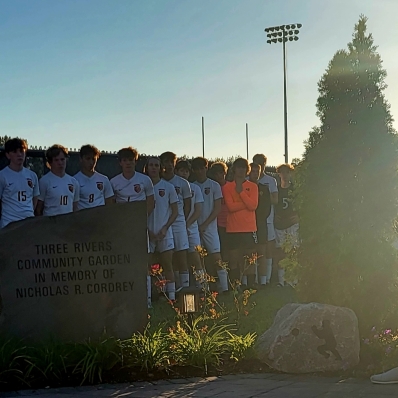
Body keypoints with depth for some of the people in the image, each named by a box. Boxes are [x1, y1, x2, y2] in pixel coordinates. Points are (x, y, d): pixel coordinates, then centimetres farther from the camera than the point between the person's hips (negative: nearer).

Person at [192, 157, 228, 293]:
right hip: (194, 228, 3)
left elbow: (217, 208, -1)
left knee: (216, 258, -10)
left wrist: (204, 224, -8)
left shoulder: (214, 186, 3)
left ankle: (224, 288, -9)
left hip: (209, 227, -3)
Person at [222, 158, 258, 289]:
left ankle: (251, 286, 1)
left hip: (249, 229, 0)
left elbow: (253, 206, -6)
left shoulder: (252, 186, 9)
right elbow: (230, 206, -7)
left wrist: (241, 191, -9)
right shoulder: (227, 187, 7)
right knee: (234, 260, 0)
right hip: (233, 229, 0)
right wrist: (247, 203, -8)